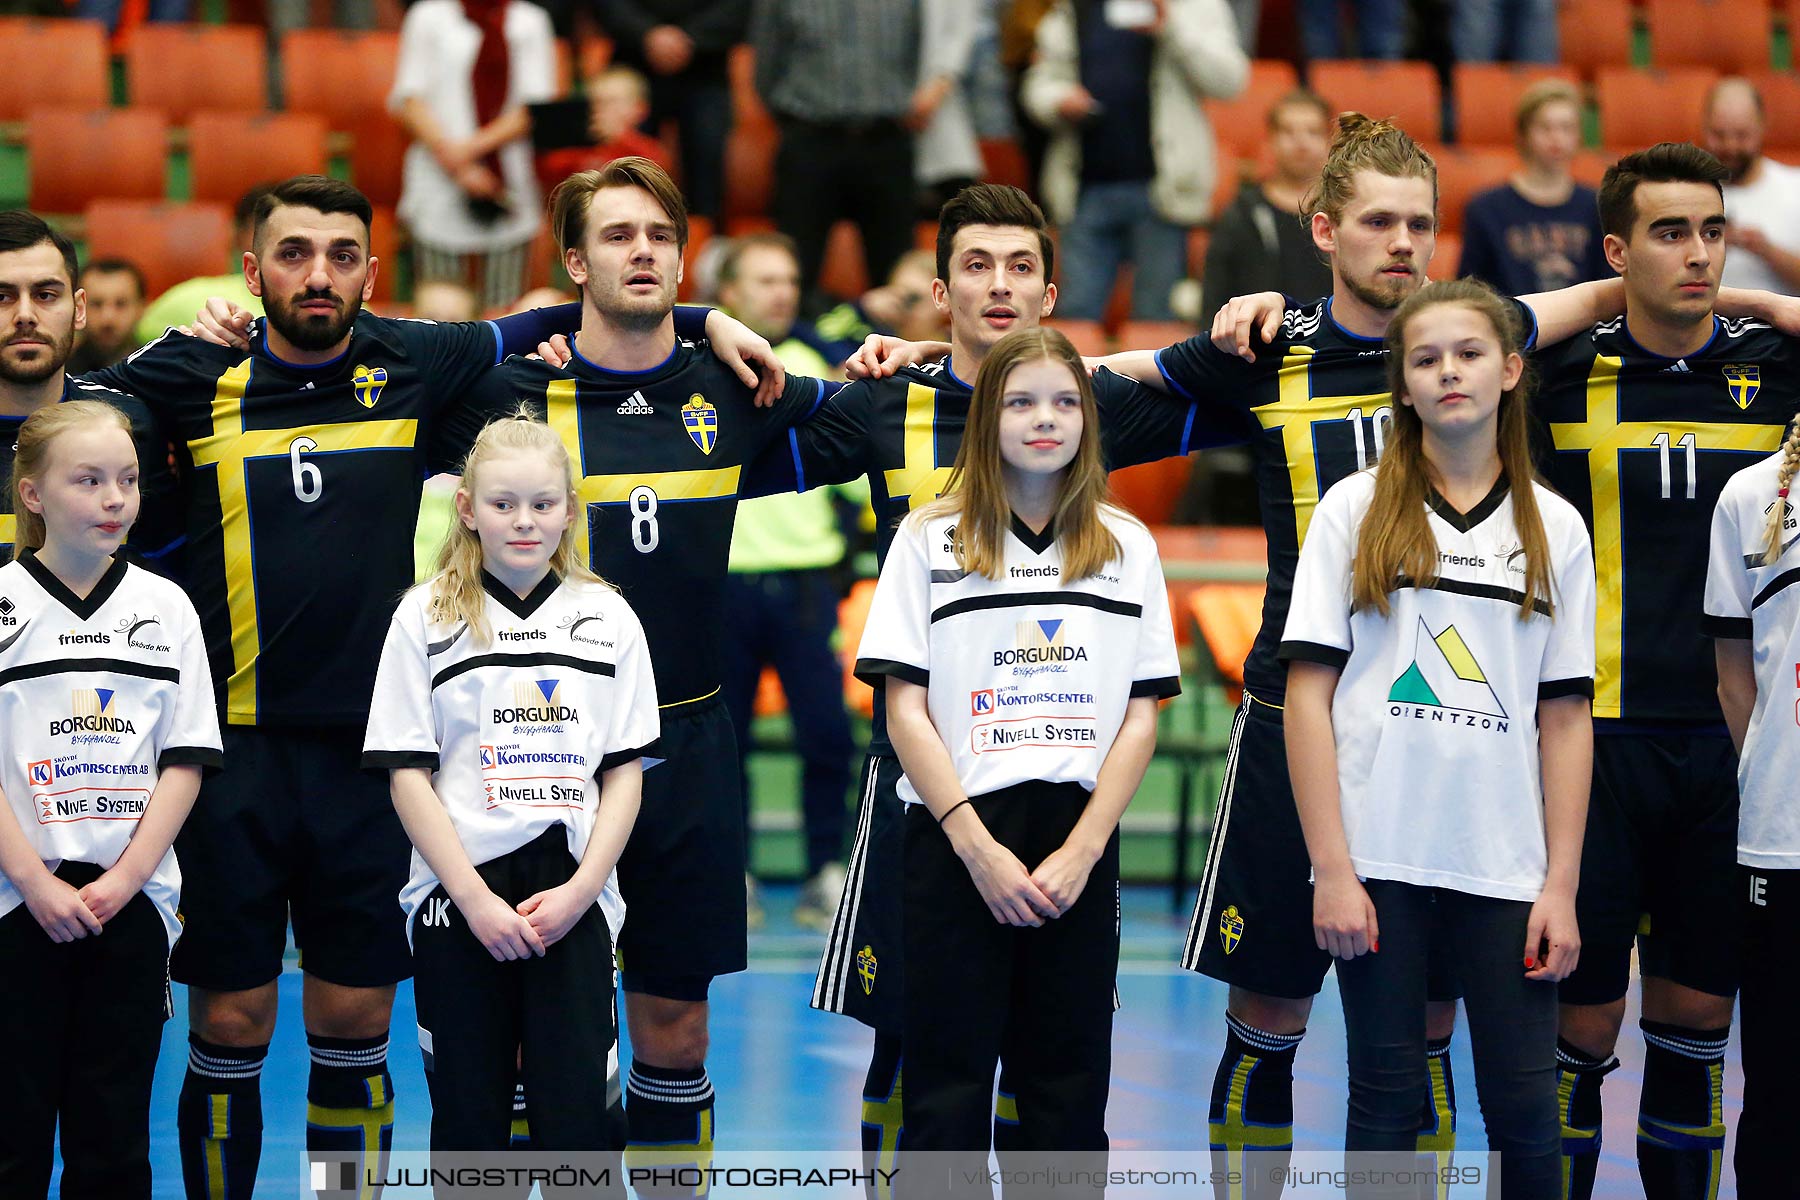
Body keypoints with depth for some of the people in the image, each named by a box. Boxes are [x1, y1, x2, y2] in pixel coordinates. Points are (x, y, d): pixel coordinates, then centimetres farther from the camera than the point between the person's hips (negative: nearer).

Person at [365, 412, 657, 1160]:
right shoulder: (426, 617, 2)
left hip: (573, 899, 1)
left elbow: (625, 773, 5)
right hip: (458, 897, -1)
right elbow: (408, 774, -2)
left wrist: (579, 890, -8)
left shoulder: (606, 618, 7)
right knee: (468, 1125, 5)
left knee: (579, 1125, -3)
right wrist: (476, 898, -10)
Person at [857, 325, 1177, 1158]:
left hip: (1079, 850, 2)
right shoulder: (930, 540, 4)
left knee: (1068, 1096, 5)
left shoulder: (1127, 546, 10)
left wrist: (1081, 850, -7)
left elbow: (1140, 717, 6)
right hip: (956, 844, -2)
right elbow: (906, 710, -1)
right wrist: (979, 848, -10)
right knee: (949, 1095, 0)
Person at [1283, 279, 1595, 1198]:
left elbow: (1566, 717, 7)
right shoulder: (1356, 511, 3)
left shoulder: (1555, 529, 8)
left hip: (1505, 869, 1)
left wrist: (1562, 884, -1)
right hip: (1380, 863, -1)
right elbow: (1307, 694, -1)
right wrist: (1331, 869, -9)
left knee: (1525, 1112, 0)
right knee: (1386, 1103, 4)